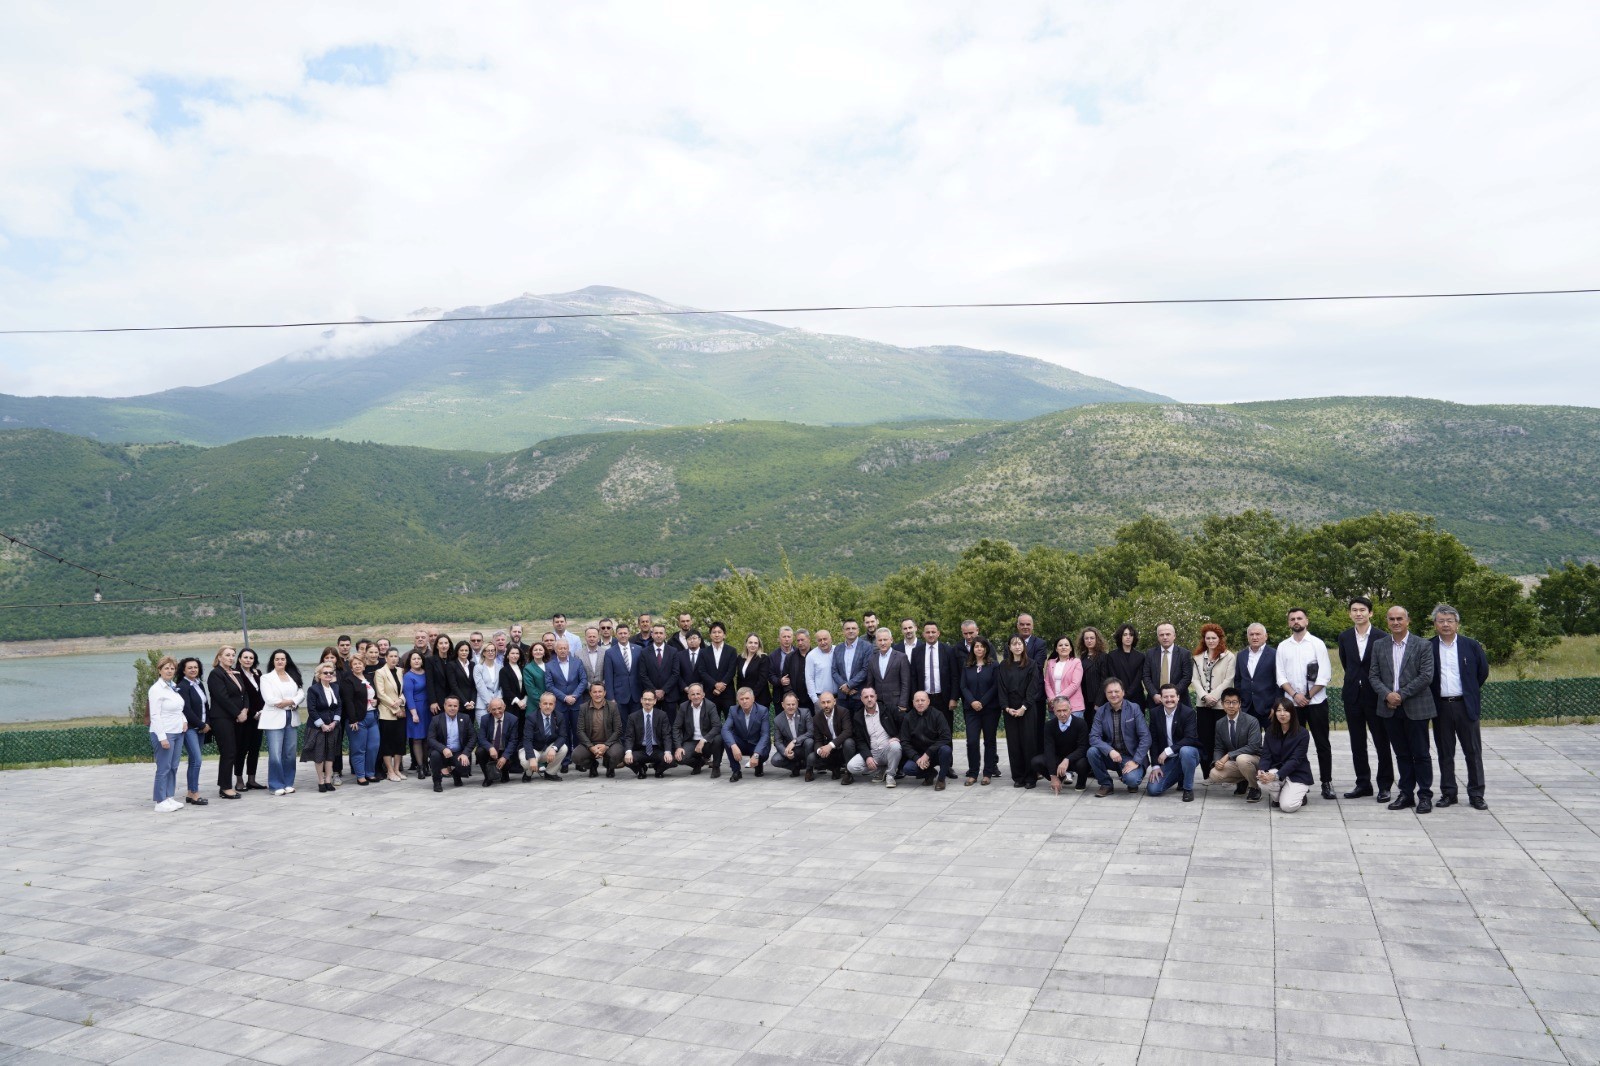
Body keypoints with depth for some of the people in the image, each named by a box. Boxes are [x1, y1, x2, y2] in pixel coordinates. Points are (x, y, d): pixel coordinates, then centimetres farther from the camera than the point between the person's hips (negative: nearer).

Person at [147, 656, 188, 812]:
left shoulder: (174, 687, 12)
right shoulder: (156, 689, -10)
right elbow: (155, 715, -14)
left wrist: (184, 720, 7)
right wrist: (162, 737, -19)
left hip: (178, 732, 7)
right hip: (164, 734, -7)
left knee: (173, 767, 10)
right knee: (163, 768, -4)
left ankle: (170, 798, 17)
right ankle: (160, 802, 2)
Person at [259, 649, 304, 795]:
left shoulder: (293, 677, 17)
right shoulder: (266, 678, 4)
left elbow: (301, 693, 3)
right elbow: (269, 699, -9)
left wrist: (290, 702, -14)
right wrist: (288, 702, -6)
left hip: (291, 719, 4)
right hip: (274, 720, -4)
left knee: (289, 754, 6)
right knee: (275, 755, -9)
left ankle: (288, 783, 16)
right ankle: (277, 786, -1)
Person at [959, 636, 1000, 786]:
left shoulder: (993, 666, 1)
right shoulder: (967, 667, 9)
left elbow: (995, 686, -5)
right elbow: (963, 687, 5)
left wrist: (982, 702, -13)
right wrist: (972, 702, -11)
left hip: (990, 708, -2)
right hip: (971, 709, 2)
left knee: (989, 740, 4)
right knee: (971, 741, -6)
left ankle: (988, 773, 11)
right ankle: (972, 773, 3)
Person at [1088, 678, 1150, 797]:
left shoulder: (1134, 708, -6)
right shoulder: (1101, 712, 0)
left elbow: (1145, 737, -10)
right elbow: (1094, 737, -8)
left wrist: (1136, 761, -19)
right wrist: (1110, 750, -26)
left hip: (1131, 756, -3)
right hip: (1110, 755, 3)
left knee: (1131, 779, -31)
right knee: (1092, 751, -25)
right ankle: (1106, 785, -3)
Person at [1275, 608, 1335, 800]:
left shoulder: (1317, 644, -1)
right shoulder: (1283, 646, 7)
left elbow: (1324, 676, -7)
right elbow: (1281, 676, 4)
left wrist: (1308, 696, -11)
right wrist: (1295, 694, -10)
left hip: (1316, 701, -3)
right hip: (1292, 702, 3)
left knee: (1322, 744, 2)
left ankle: (1327, 782, 9)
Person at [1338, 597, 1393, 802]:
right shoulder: (1344, 637, 4)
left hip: (1376, 695, -4)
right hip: (1353, 695, 4)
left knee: (1382, 742, 4)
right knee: (1357, 744, 9)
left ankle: (1384, 785, 13)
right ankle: (1363, 783, 18)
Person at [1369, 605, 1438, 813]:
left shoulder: (1423, 645, -3)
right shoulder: (1379, 646, 8)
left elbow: (1426, 676, -10)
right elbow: (1374, 676, 6)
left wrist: (1401, 694, -14)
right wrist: (1387, 694, -11)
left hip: (1416, 708, -4)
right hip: (1390, 708, 4)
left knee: (1421, 753, 2)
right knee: (1402, 754, 11)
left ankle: (1425, 795, 11)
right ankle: (1406, 794, 18)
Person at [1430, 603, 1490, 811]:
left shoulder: (1471, 646, 1)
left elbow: (1483, 671, 11)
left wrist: (1471, 691, 13)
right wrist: (1432, 696, 6)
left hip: (1465, 705, -1)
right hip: (1440, 706, 1)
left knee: (1473, 752, 3)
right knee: (1445, 753, 7)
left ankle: (1476, 794, 10)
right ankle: (1448, 793, 15)